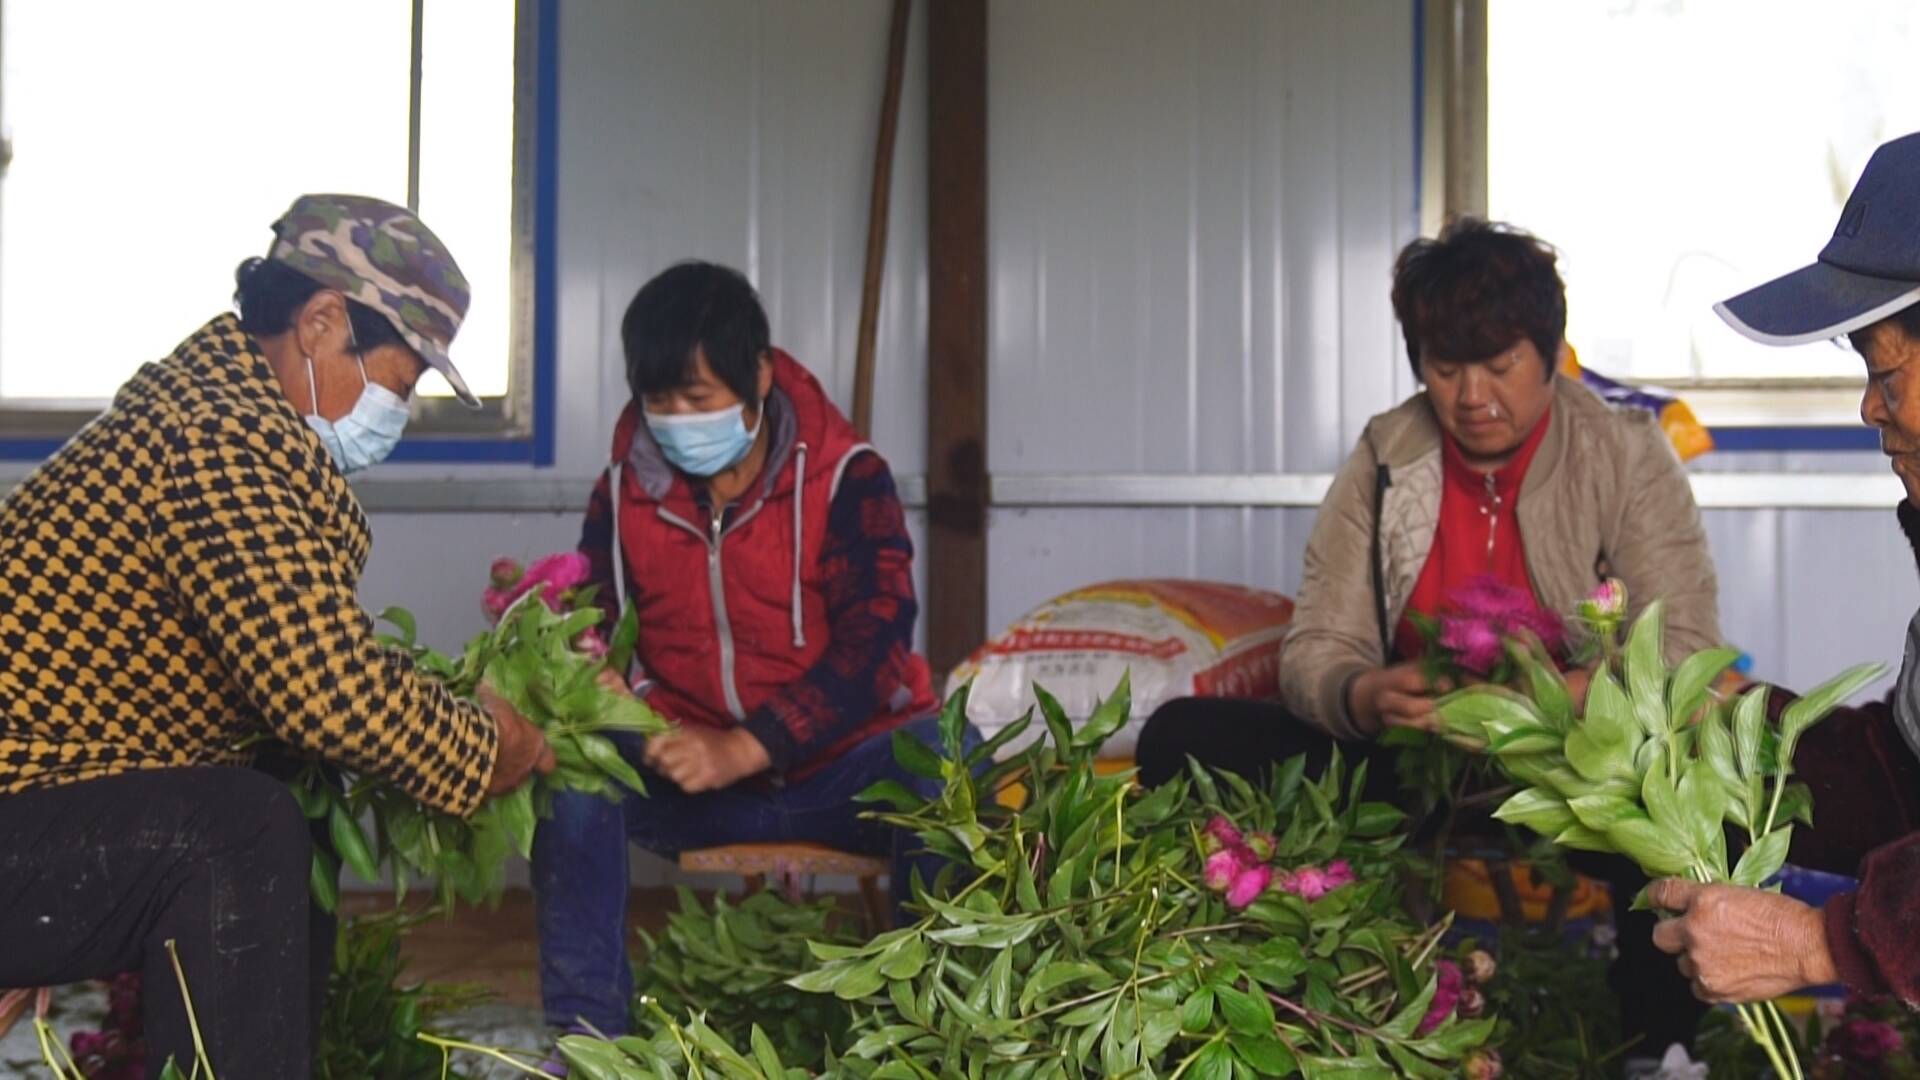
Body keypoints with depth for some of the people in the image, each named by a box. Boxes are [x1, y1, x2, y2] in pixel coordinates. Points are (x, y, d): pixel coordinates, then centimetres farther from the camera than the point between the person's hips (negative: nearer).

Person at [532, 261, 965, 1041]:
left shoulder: (846, 477, -9)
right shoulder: (625, 492, 2)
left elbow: (873, 648, -16)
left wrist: (743, 748, -28)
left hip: (839, 765, -2)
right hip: (692, 778, 2)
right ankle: (586, 1032, -16)